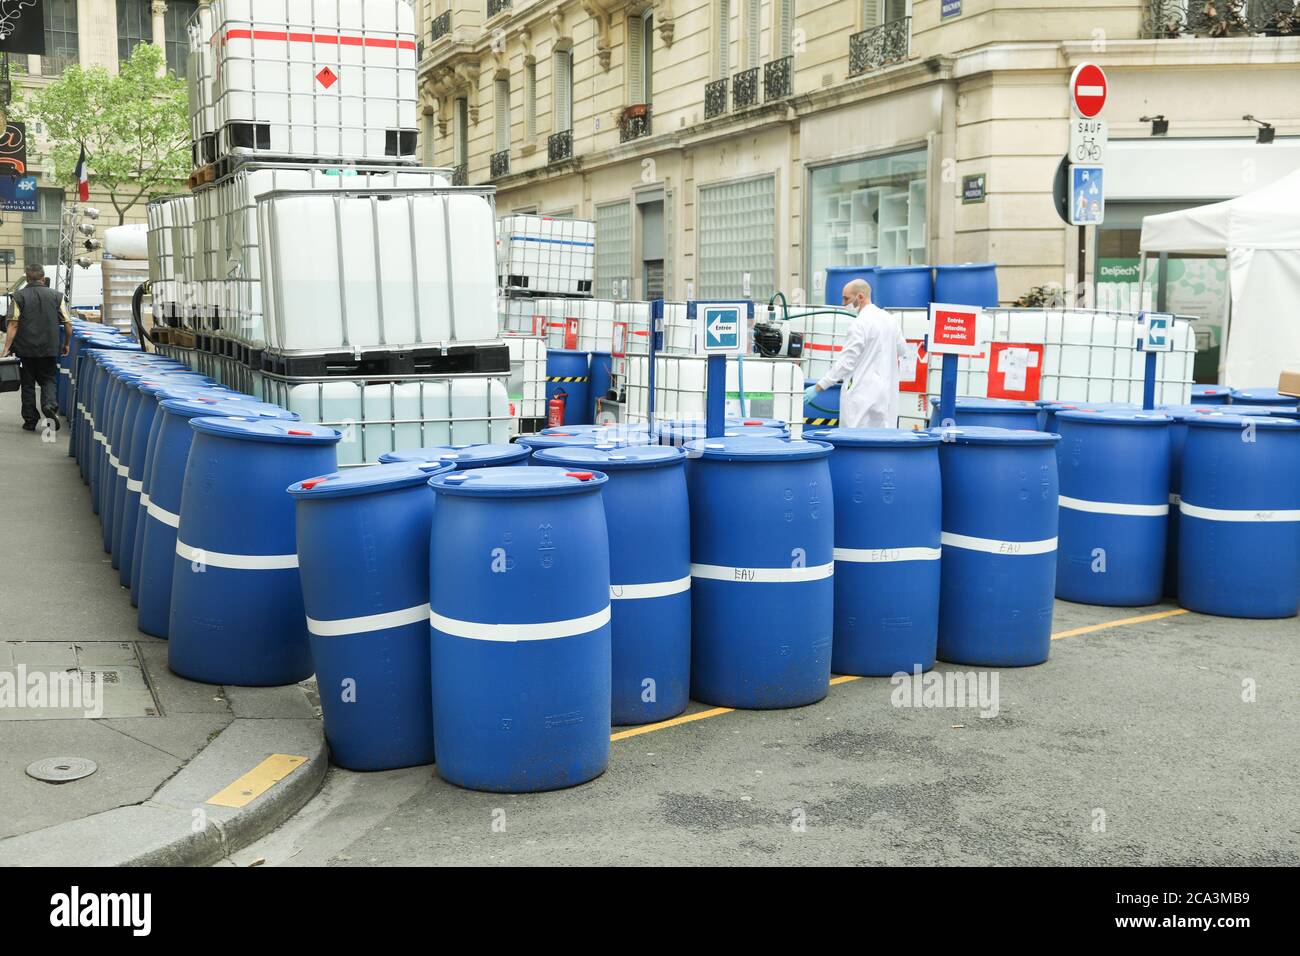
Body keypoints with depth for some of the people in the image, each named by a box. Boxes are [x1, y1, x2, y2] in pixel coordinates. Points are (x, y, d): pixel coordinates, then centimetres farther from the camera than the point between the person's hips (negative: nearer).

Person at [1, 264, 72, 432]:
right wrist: (66, 344, 13)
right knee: (49, 379, 13)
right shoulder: (56, 296, 0)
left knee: (28, 383, 10)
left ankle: (30, 420, 13)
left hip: (25, 349, -1)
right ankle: (50, 405, -15)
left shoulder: (18, 296, -4)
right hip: (49, 348, 1)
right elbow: (68, 324, -1)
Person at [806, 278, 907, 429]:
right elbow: (902, 350, 24)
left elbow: (845, 362, -15)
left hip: (863, 393, -8)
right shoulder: (890, 319, 10)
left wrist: (818, 388, -12)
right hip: (887, 393, 8)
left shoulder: (860, 324, -14)